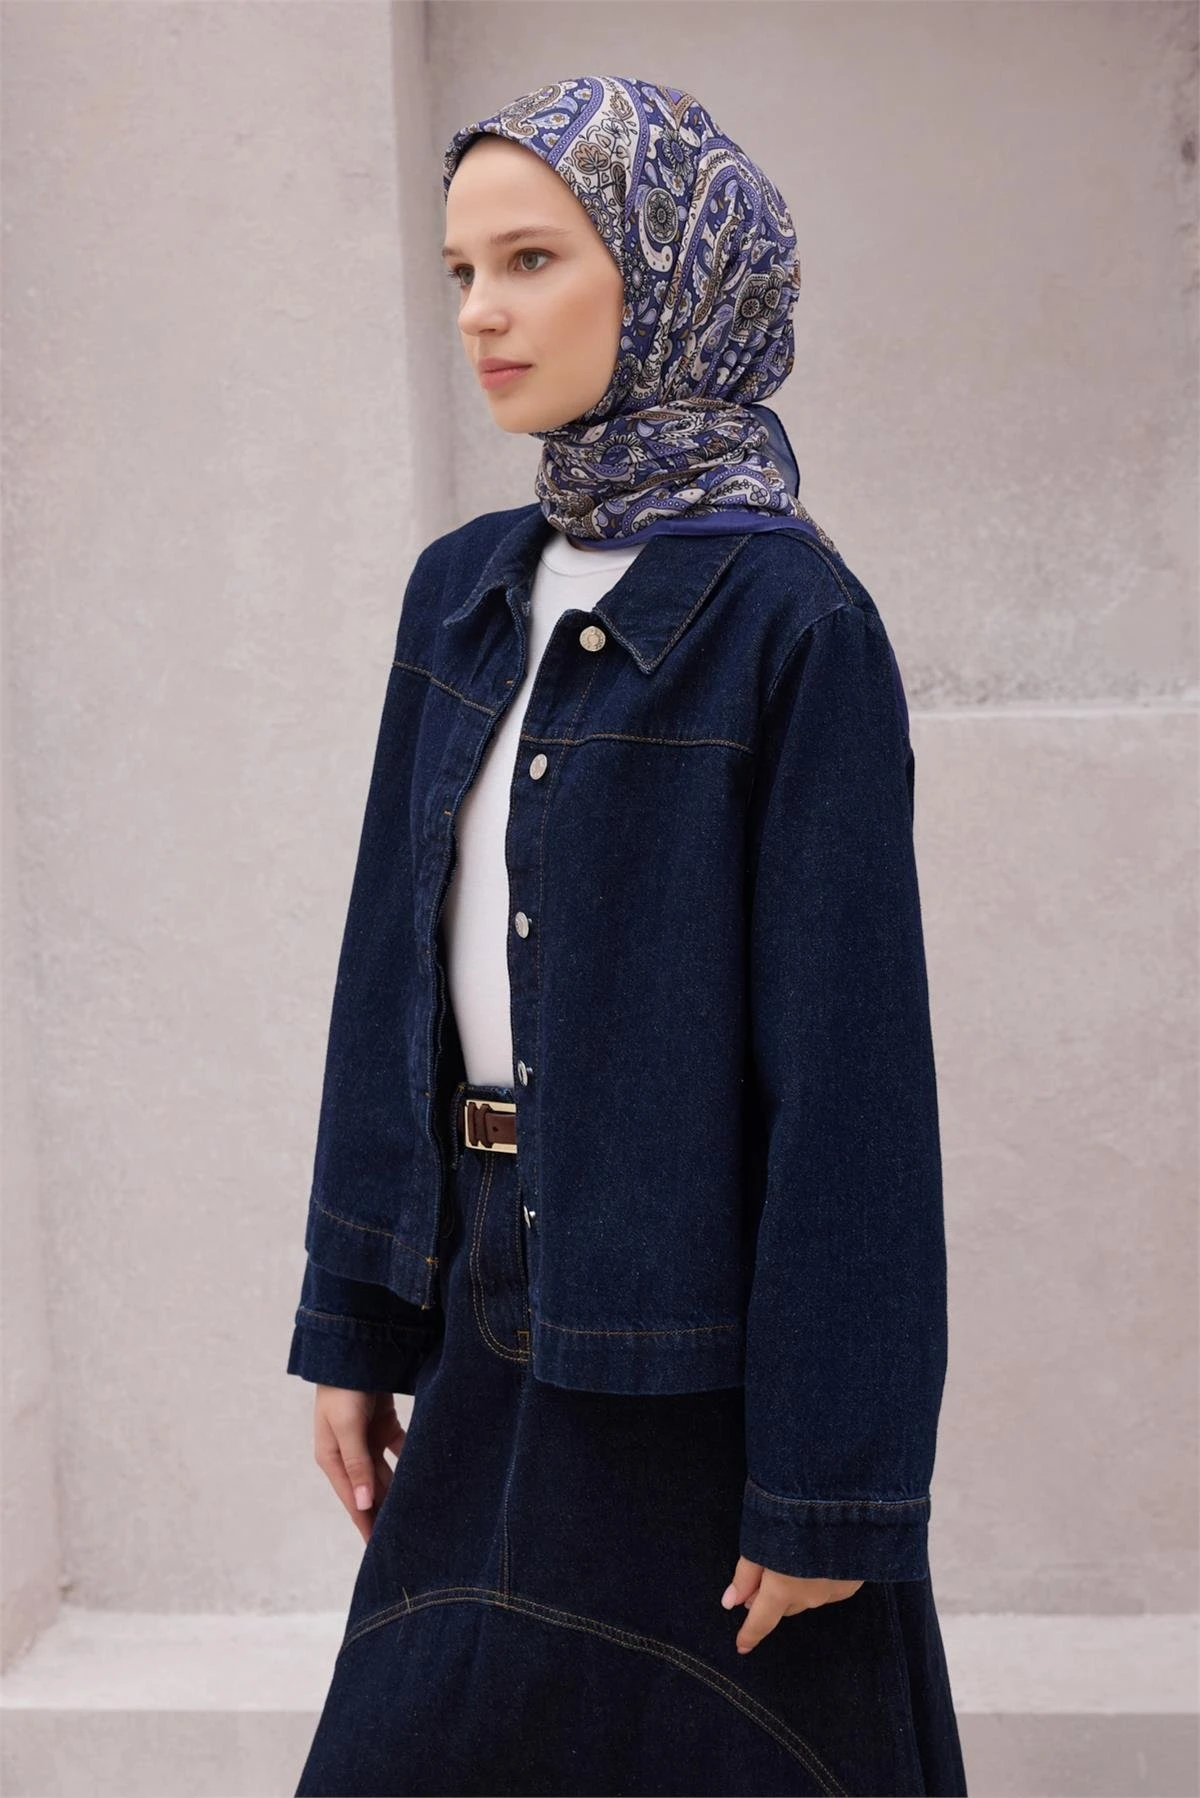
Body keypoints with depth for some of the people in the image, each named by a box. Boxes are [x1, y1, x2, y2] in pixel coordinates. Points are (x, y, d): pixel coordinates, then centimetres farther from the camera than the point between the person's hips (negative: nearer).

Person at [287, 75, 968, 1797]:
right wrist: (355, 1322, 10)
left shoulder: (792, 622, -14)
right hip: (500, 1325, 7)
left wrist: (830, 1479, -14)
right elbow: (395, 968, 9)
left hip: (703, 1331, -6)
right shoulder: (468, 592, 6)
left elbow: (852, 1055, -16)